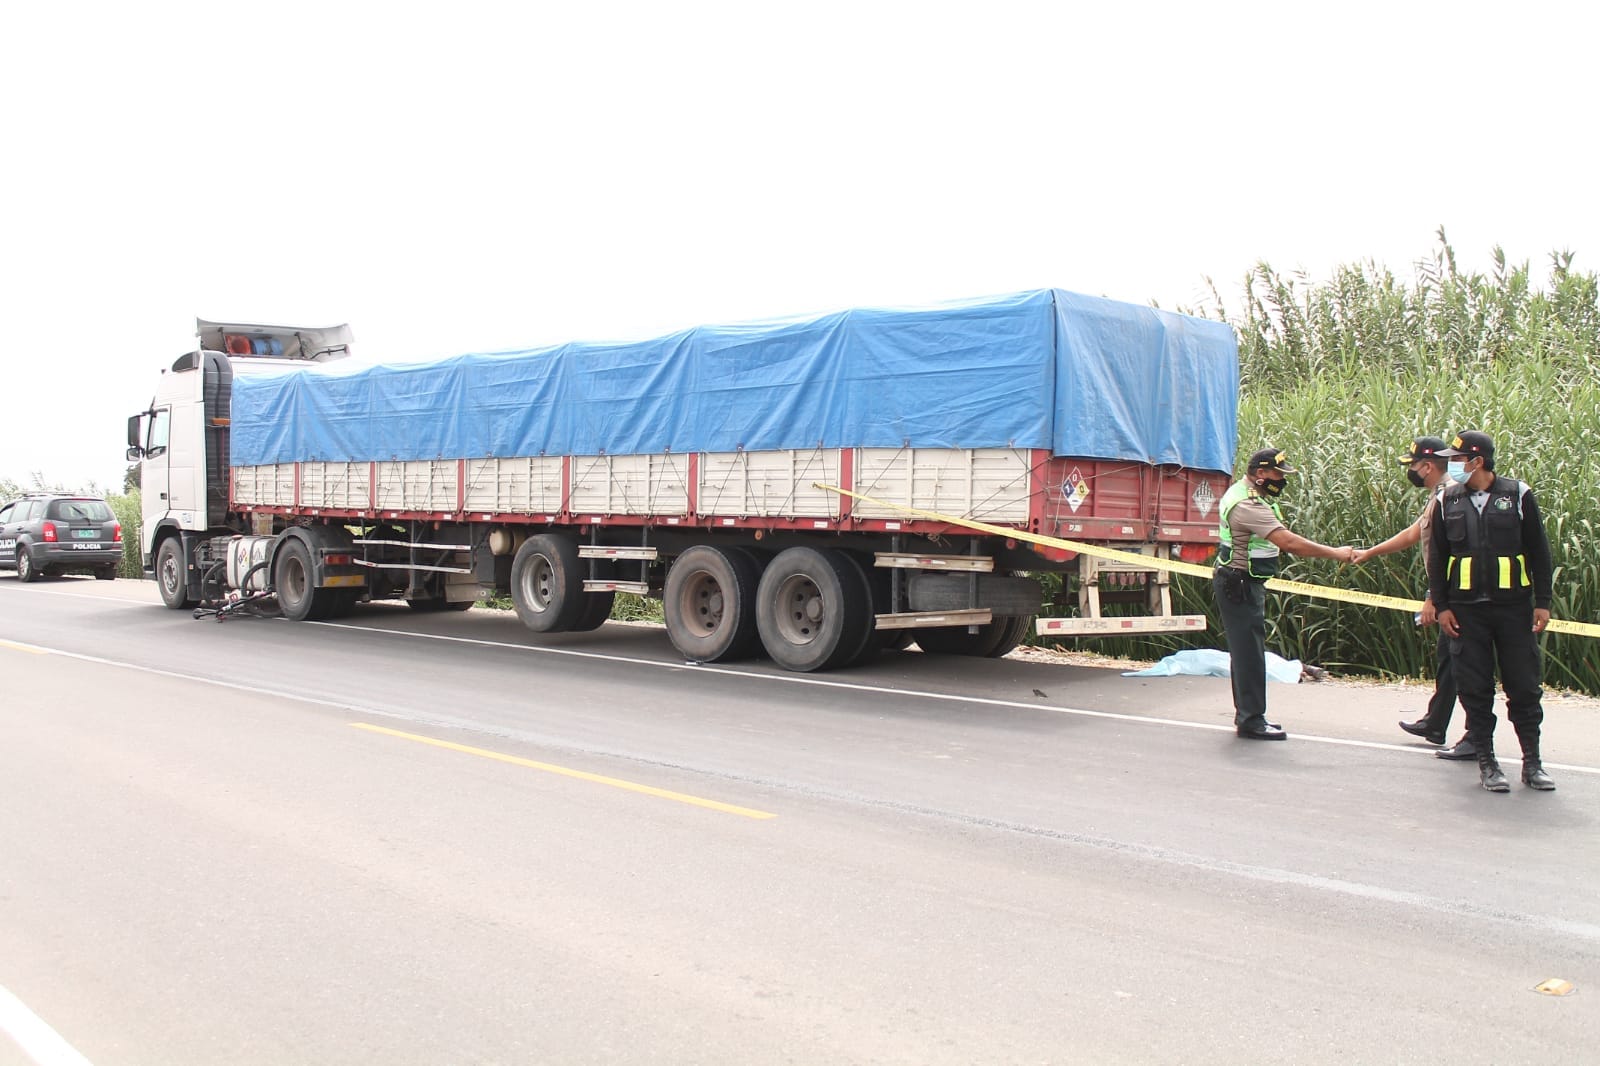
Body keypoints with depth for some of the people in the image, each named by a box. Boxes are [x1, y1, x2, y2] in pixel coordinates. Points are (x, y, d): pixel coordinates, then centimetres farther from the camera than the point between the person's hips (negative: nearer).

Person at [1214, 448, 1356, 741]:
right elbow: (1288, 542, -31)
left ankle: (1247, 714, 23)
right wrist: (1335, 553, -27)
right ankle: (1251, 720, -2)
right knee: (1249, 651, -7)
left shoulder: (1245, 494, 11)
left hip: (1244, 584, 11)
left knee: (1247, 650, 15)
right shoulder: (1248, 505, -24)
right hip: (1239, 584, -11)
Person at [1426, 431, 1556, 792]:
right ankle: (1486, 763, 13)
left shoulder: (1518, 495, 0)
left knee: (1524, 687, 4)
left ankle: (1532, 763, 16)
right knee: (1475, 689, 3)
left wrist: (1542, 602, 0)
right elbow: (1436, 557, 8)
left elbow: (1538, 552, 3)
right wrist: (1441, 605, 2)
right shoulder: (1447, 501, 4)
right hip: (1466, 610, 1)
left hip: (1514, 607, -1)